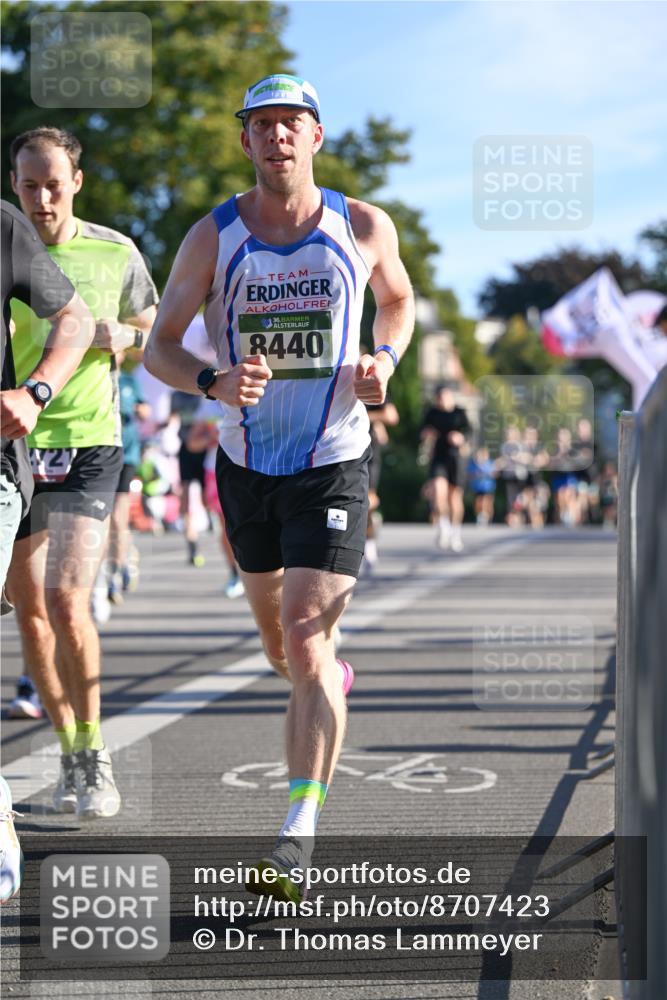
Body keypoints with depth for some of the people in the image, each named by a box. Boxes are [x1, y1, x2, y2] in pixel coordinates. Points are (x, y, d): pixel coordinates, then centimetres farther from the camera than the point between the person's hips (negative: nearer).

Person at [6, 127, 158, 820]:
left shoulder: (115, 254, 1)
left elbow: (154, 333, 15)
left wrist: (122, 336, -8)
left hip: (86, 447, -2)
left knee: (67, 603, -15)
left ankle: (95, 756, 0)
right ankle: (71, 755, 22)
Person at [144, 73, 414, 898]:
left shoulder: (364, 228, -3)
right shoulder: (212, 236, -5)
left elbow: (397, 299, 17)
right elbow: (158, 346, -2)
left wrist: (384, 358, -4)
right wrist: (212, 382, -23)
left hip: (334, 463, -3)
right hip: (245, 463, 3)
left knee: (305, 643, -15)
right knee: (279, 639, 19)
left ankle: (298, 839, -15)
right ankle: (329, 679, 55)